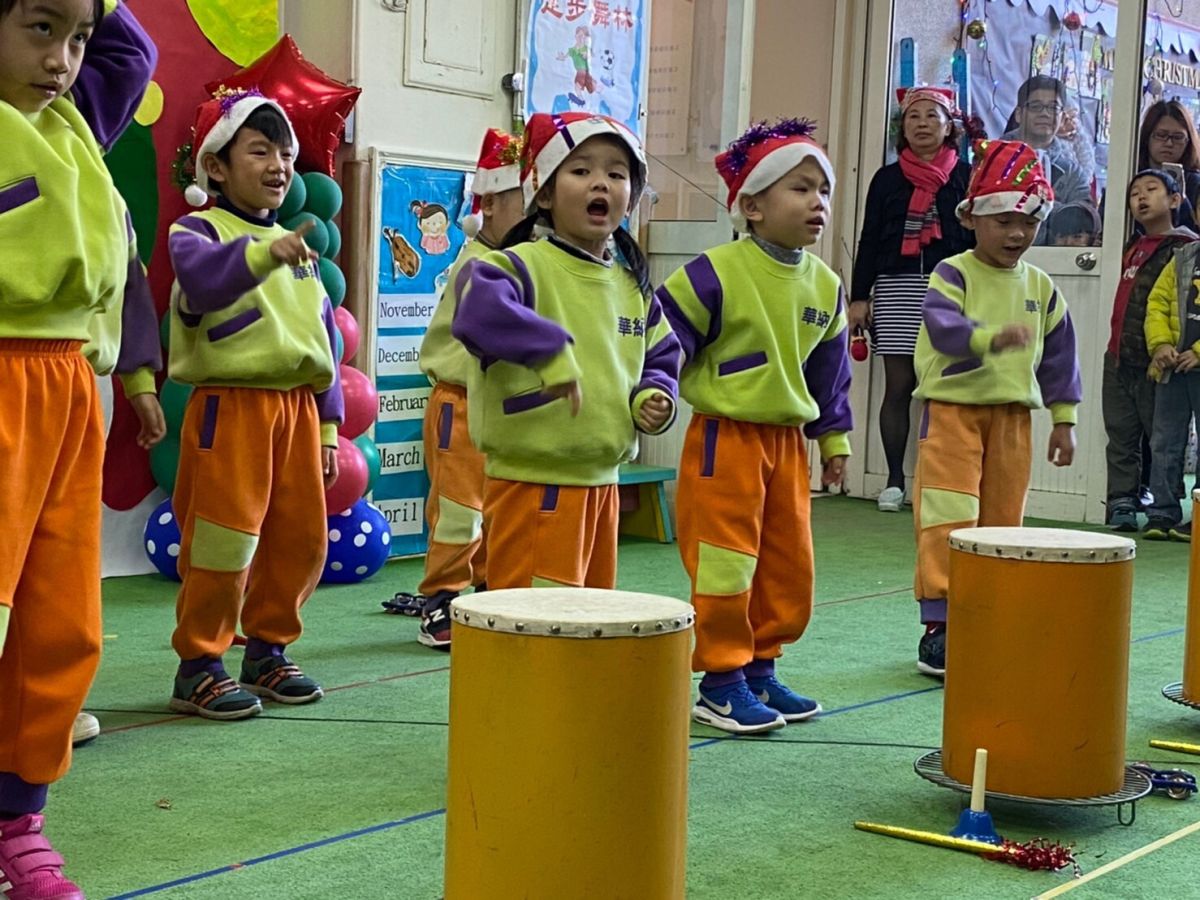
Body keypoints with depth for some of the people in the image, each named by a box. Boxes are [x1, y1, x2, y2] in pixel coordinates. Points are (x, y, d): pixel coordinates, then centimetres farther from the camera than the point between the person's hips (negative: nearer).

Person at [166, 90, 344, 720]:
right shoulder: (198, 231, -3)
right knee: (224, 542, -6)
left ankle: (267, 651, 23)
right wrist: (265, 252, -45)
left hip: (297, 406, 7)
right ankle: (198, 666, 6)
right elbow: (202, 276, -28)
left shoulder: (298, 245, 18)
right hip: (230, 404, -7)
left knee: (301, 539, 8)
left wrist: (329, 425, 16)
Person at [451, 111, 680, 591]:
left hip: (602, 482, 8)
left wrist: (656, 395, 2)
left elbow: (661, 357, 23)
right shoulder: (525, 265, -13)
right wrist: (551, 351, -39)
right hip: (533, 484, -8)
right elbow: (478, 305, -35)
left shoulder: (632, 285, 12)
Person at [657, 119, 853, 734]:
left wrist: (834, 438, 20)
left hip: (788, 440, 7)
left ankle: (760, 670, 27)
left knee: (790, 567, 12)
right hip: (724, 438, -7)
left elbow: (829, 369, 18)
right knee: (724, 567, -3)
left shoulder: (824, 285, 7)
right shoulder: (714, 275, -15)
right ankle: (721, 685, 9)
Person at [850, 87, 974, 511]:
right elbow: (869, 240, 11)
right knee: (898, 385, 2)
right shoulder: (888, 178, 11)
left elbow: (978, 237, 5)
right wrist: (859, 297, 6)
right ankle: (894, 480, 9)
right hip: (896, 288, 1)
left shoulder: (965, 176, 6)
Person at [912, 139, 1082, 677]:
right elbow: (943, 326, -26)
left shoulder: (1040, 286, 8)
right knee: (949, 523, -9)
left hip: (1013, 414, 5)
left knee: (1002, 523, 10)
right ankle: (938, 627, -5)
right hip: (953, 409, -5)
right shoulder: (952, 275, -8)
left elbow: (1058, 354, 14)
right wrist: (993, 338, -44)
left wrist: (1063, 419, 11)